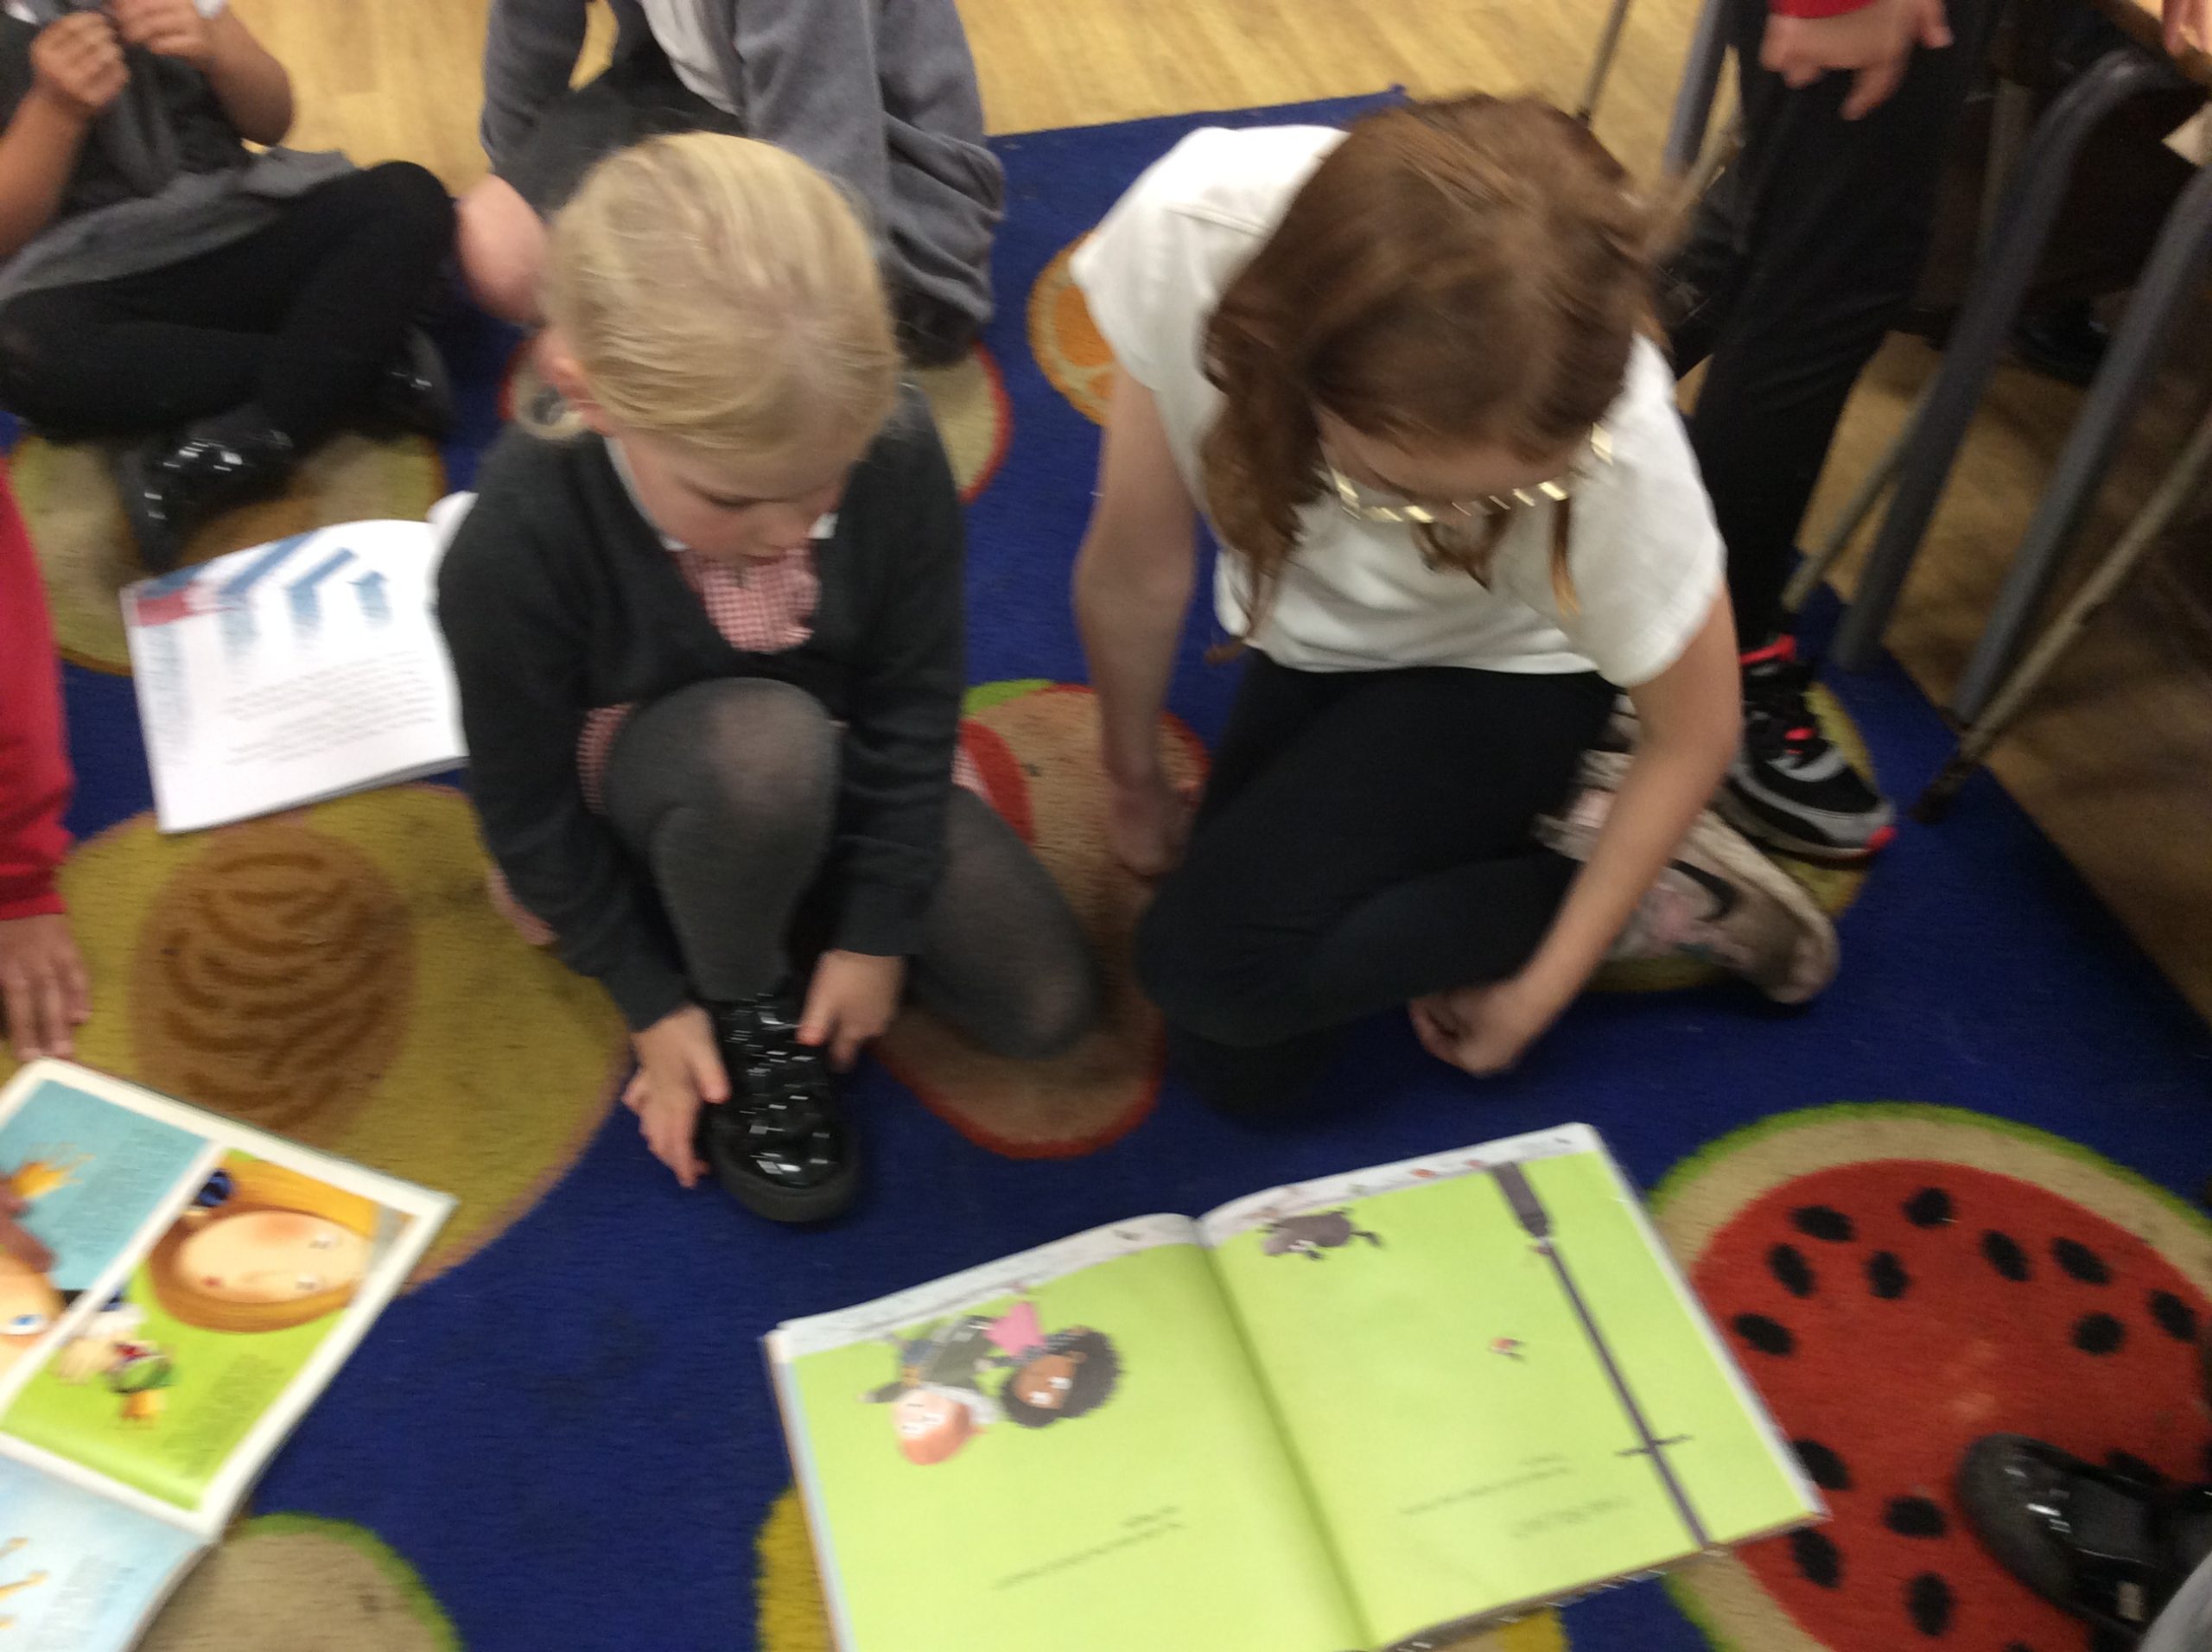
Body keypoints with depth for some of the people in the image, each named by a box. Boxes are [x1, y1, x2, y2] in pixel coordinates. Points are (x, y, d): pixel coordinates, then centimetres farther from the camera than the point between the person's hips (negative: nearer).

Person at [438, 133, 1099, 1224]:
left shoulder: (893, 450, -27)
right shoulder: (516, 545, -32)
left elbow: (914, 703, -13)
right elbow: (529, 814, -17)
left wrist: (876, 930, -11)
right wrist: (654, 1000, -10)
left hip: (836, 784, 3)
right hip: (648, 806, -3)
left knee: (1048, 1006, -7)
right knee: (765, 739, -39)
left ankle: (805, 922, 14)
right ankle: (747, 1001, -8)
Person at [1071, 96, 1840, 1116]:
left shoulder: (1609, 452, -37)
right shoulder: (1191, 230, -35)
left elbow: (1693, 738, -16)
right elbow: (1136, 567, -17)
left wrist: (1540, 991, -10)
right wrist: (1135, 782, 0)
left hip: (1500, 668, -3)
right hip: (1315, 641, 3)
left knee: (1213, 967, -24)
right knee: (1239, 1068, 1)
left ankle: (1649, 892, -5)